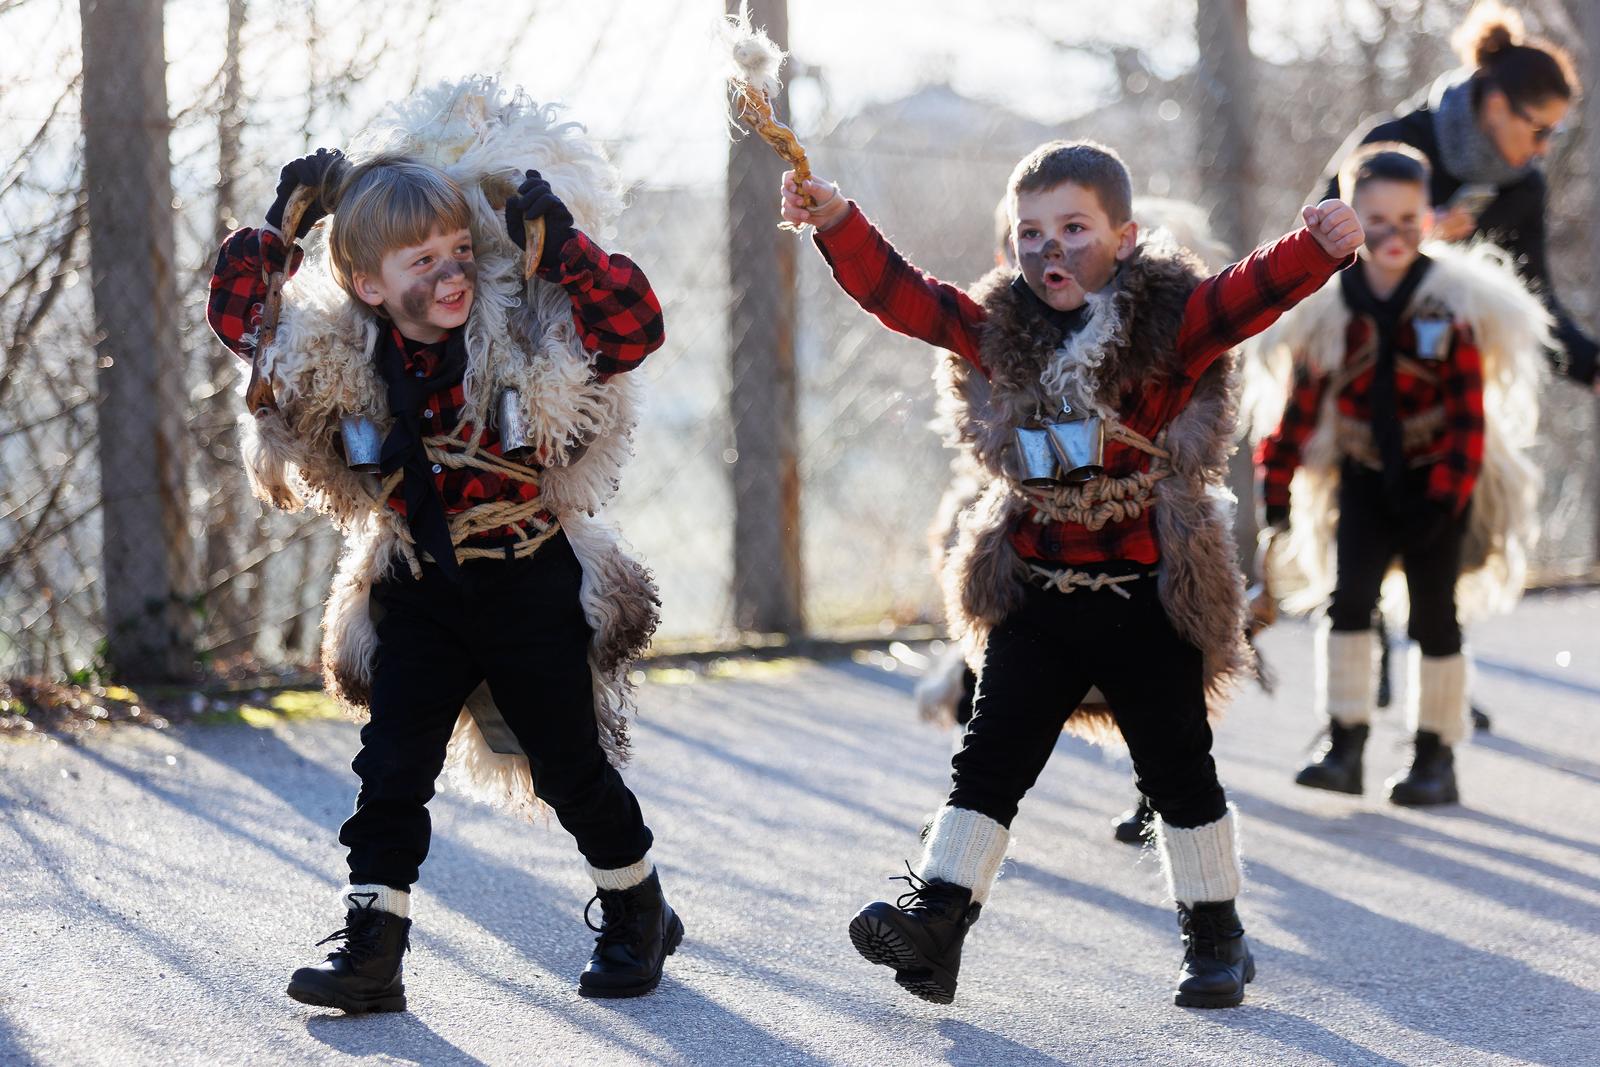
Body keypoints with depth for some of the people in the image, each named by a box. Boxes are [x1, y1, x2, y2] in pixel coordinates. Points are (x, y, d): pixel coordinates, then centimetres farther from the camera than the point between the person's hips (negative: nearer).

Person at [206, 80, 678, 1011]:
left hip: (530, 584, -2)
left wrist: (559, 240, -27)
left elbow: (636, 326, -23)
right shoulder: (339, 360, -5)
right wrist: (285, 223, -11)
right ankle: (371, 951, 4)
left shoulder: (523, 334, -13)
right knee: (392, 771, -1)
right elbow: (238, 313, 0)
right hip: (419, 597, 2)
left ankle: (639, 916, 28)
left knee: (571, 764, 8)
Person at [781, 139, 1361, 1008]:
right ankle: (933, 928, 1)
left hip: (1148, 596, -3)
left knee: (1178, 772, 9)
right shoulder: (1004, 329, 3)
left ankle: (1215, 937, 23)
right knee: (989, 763, 2)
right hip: (1037, 595, 3)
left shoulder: (1170, 321, -8)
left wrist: (1318, 245, -41)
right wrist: (838, 225, -13)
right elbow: (902, 293, 1)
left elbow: (1256, 290, -22)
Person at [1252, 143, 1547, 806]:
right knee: (1350, 597, -12)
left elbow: (1470, 410, -10)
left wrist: (1446, 495, -15)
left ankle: (1435, 758, 12)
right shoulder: (1327, 308, -3)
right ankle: (1344, 746, -7)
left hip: (1438, 482, -2)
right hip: (1365, 477, 2)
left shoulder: (1454, 302, -9)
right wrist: (1276, 487, 2)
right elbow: (1301, 403, 4)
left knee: (1433, 613, 2)